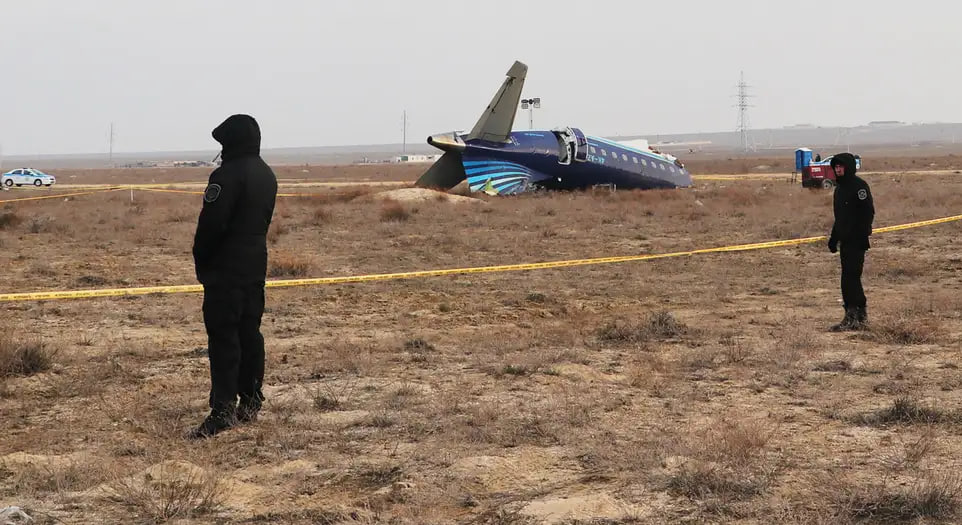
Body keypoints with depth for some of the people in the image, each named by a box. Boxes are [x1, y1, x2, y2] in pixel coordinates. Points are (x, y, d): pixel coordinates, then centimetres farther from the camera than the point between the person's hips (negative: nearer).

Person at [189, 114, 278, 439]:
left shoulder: (228, 175, -17)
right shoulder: (267, 175, 12)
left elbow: (211, 223, -19)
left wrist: (200, 261, -6)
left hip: (226, 267, -9)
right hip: (256, 263, 9)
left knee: (223, 336, -8)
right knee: (249, 332, 14)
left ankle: (223, 410, -12)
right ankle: (250, 402, 19)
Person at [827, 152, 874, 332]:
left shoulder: (859, 186, -11)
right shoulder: (840, 188, 18)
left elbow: (868, 213, -16)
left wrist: (863, 236, -22)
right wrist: (833, 238, 21)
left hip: (856, 241, -9)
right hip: (845, 240, 9)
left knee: (850, 277, -12)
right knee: (851, 277, 12)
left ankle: (852, 317, -10)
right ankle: (860, 315, 19)